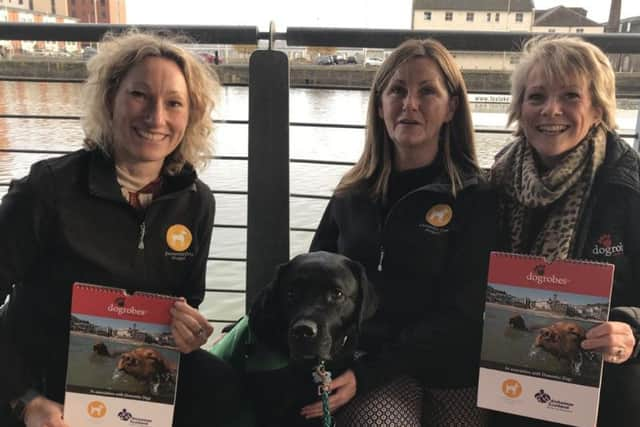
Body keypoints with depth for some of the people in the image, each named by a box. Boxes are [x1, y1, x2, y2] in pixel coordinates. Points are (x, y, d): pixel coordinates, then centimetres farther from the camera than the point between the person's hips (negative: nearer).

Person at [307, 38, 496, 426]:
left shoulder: (476, 199, -5)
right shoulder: (352, 193, 5)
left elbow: (457, 314, -11)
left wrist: (365, 375, -18)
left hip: (449, 374, -1)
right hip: (364, 366, 1)